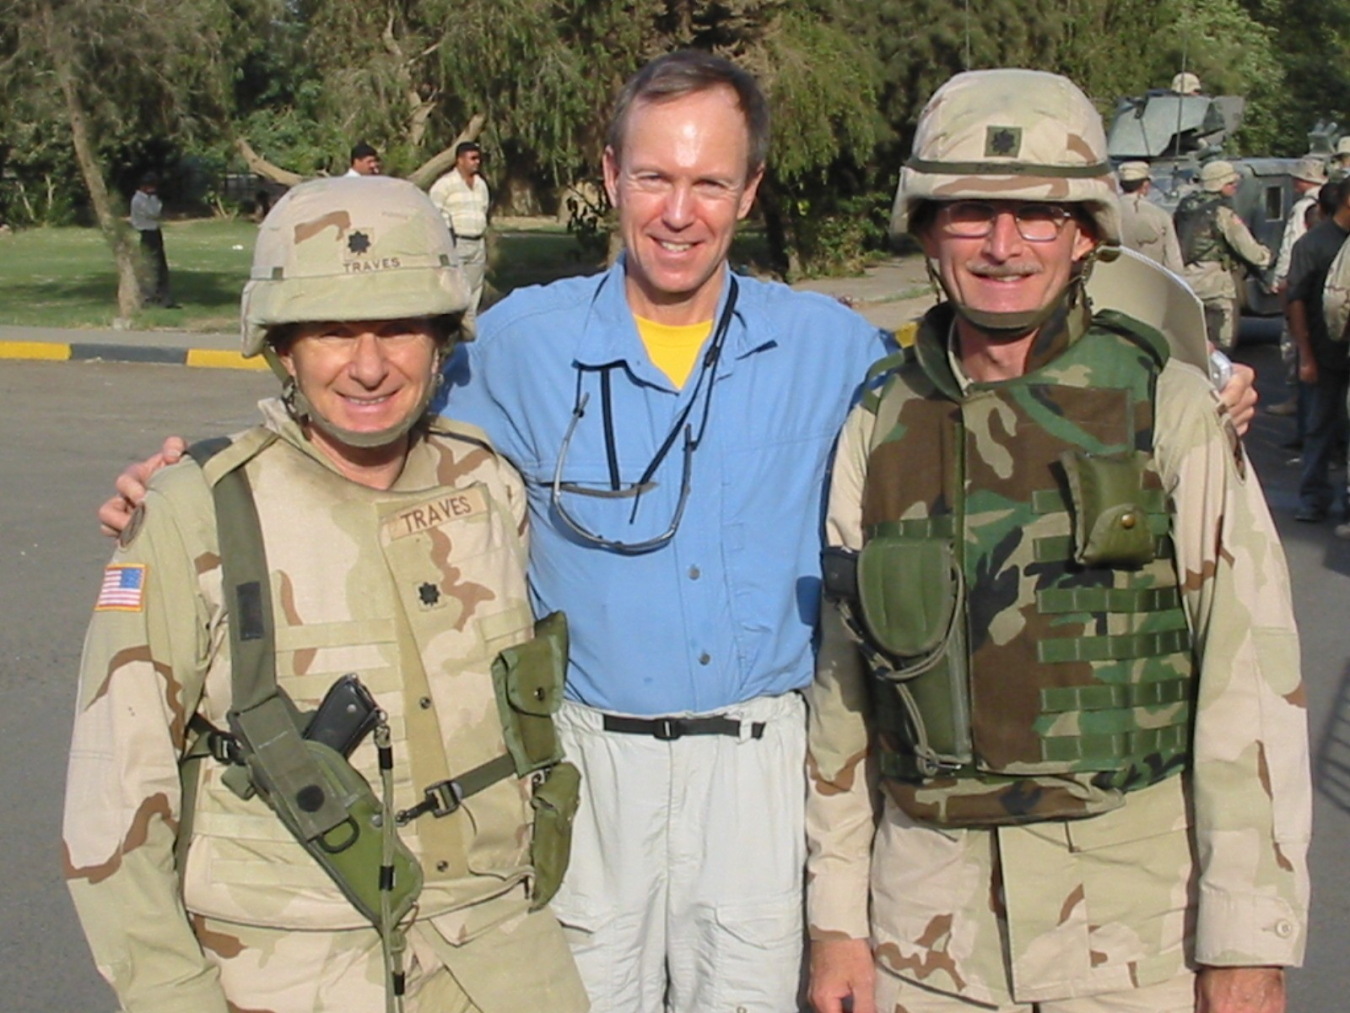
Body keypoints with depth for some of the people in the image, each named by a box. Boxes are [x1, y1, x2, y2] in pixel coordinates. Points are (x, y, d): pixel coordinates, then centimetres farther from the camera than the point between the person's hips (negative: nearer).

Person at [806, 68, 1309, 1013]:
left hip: (1133, 903, -2)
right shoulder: (880, 422, 2)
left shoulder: (1167, 406, -6)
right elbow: (840, 681, 6)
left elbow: (1251, 674, -8)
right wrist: (836, 916, 6)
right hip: (929, 909, 2)